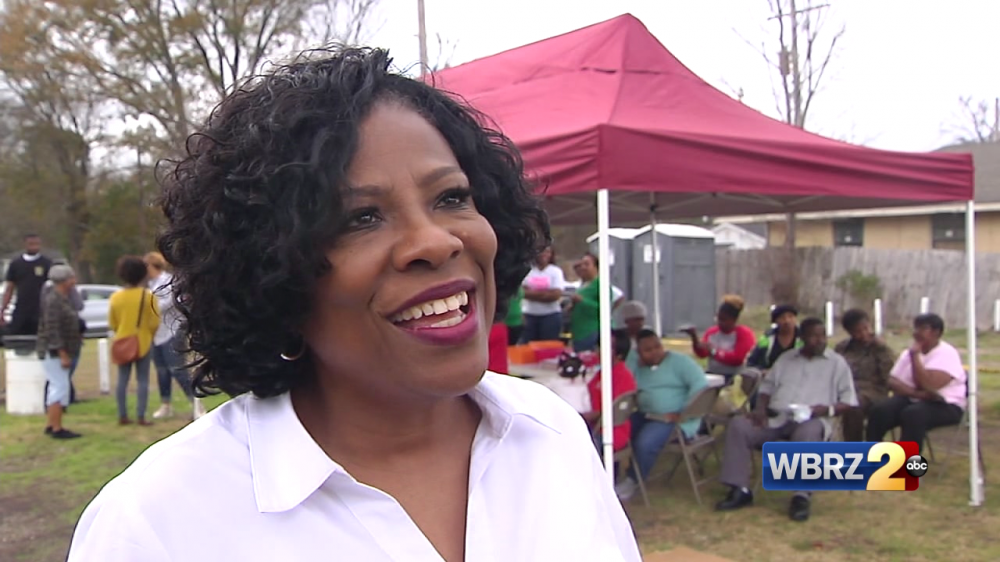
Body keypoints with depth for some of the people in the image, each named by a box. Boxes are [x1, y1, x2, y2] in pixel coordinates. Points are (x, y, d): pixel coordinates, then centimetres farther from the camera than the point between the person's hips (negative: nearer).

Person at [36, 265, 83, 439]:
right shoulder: (53, 301, -18)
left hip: (59, 352, 10)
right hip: (53, 352, -10)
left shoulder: (62, 298, 12)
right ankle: (57, 429, -7)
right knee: (60, 387, -10)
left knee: (56, 387, 14)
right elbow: (52, 331, -23)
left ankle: (51, 425, 21)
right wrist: (63, 354, -24)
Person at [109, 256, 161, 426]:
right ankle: (141, 416, -2)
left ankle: (123, 416, 11)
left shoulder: (115, 297, -1)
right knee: (143, 380, 1)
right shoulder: (148, 296, -10)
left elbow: (112, 324, 5)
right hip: (143, 342, -3)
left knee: (122, 380, 9)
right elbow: (155, 323, -7)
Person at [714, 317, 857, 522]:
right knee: (738, 425, -22)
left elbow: (848, 402, 6)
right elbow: (767, 387, 21)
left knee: (808, 432, -41)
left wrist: (828, 409, -15)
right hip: (776, 417, 4)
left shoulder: (837, 363, 12)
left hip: (811, 420, -4)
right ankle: (740, 490, -21)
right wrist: (761, 408, -1)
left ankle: (801, 497, -37)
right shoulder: (785, 359, 23)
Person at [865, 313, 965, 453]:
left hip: (944, 406, -6)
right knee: (879, 411, -22)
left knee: (912, 414, -37)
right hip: (912, 400, 6)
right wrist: (916, 393, -19)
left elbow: (928, 385, -23)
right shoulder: (908, 353, 11)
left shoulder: (947, 354, -9)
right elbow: (892, 382, 0)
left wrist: (915, 356, -15)